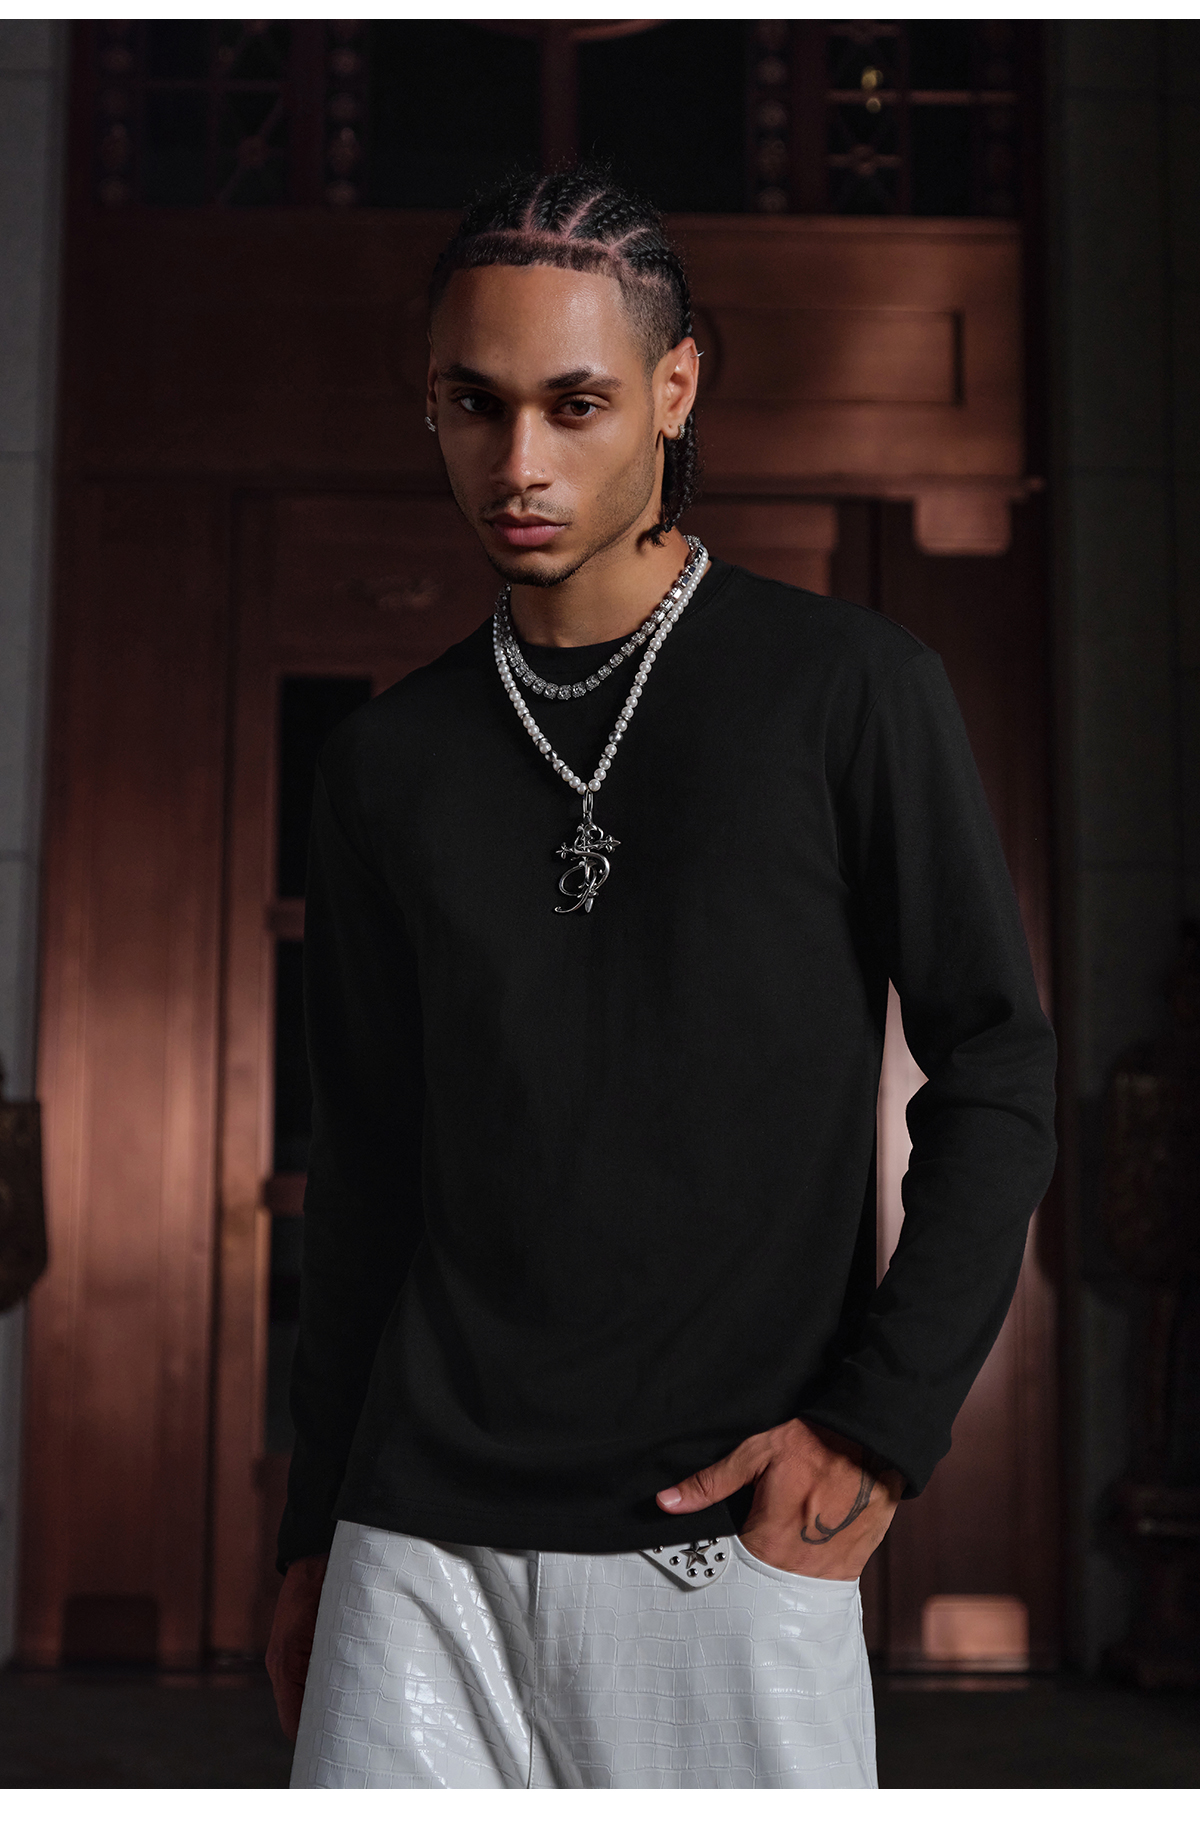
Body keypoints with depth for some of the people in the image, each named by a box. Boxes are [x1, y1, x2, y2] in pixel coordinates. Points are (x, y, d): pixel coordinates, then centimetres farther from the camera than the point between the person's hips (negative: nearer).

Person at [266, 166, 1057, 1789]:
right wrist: (314, 1530, 14)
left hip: (729, 1547, -3)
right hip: (424, 1540, 3)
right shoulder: (390, 762, 8)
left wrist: (881, 1421, -9)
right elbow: (365, 1167, 13)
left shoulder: (847, 693, -2)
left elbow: (998, 1078, -1)